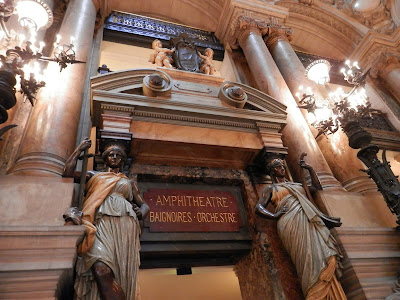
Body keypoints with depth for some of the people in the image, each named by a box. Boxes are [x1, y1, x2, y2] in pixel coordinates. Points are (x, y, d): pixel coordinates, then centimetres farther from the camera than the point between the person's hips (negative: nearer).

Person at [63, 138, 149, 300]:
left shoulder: (129, 182, 30)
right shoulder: (94, 175, 29)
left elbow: (144, 205, 25)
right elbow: (67, 172, 17)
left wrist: (140, 213, 1)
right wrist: (80, 148, 25)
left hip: (125, 224, 1)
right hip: (101, 221, -1)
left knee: (122, 275, -16)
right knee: (101, 270, -27)